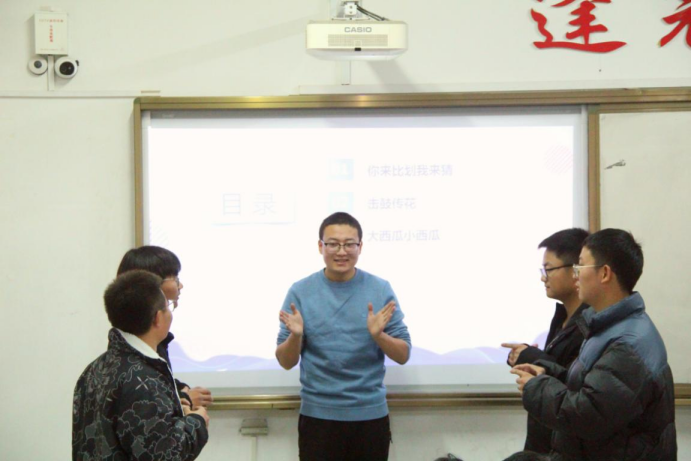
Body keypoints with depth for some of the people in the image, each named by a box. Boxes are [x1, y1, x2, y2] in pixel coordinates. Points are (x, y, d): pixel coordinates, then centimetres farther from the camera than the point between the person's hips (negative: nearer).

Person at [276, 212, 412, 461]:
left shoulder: (381, 290, -1)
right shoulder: (300, 292, -2)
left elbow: (403, 356, 1)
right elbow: (286, 362, 0)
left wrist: (378, 335, -18)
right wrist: (295, 336, -20)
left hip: (371, 415, 1)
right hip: (318, 416, -1)